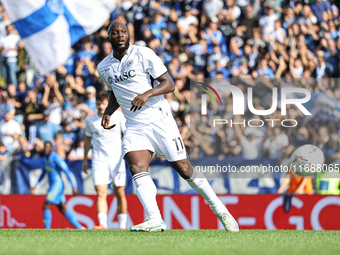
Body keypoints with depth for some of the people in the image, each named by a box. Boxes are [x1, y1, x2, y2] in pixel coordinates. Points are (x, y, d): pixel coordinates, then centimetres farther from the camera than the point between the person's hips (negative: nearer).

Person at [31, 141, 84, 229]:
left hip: (57, 185, -9)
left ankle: (47, 229, -8)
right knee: (63, 209, 9)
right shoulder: (45, 158, 12)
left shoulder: (56, 158, -16)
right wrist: (36, 185, 21)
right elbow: (43, 172, 26)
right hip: (52, 185, 9)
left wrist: (73, 187, -20)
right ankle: (80, 228, 12)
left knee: (46, 206, -12)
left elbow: (67, 171, -17)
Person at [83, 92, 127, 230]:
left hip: (117, 159, 0)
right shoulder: (90, 120, 4)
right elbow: (88, 138, 18)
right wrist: (85, 159, 20)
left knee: (120, 194, 5)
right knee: (101, 193, -15)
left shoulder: (118, 116, -2)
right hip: (99, 160, 0)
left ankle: (122, 225, 16)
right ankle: (103, 224, -23)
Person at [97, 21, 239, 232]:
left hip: (160, 120, -4)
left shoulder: (144, 55, -7)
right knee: (137, 168, -21)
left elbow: (169, 84, -9)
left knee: (184, 169, -1)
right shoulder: (104, 68, 9)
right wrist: (108, 112, 9)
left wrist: (148, 93, -26)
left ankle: (220, 211, 15)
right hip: (135, 126, 4)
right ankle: (155, 220, -32)